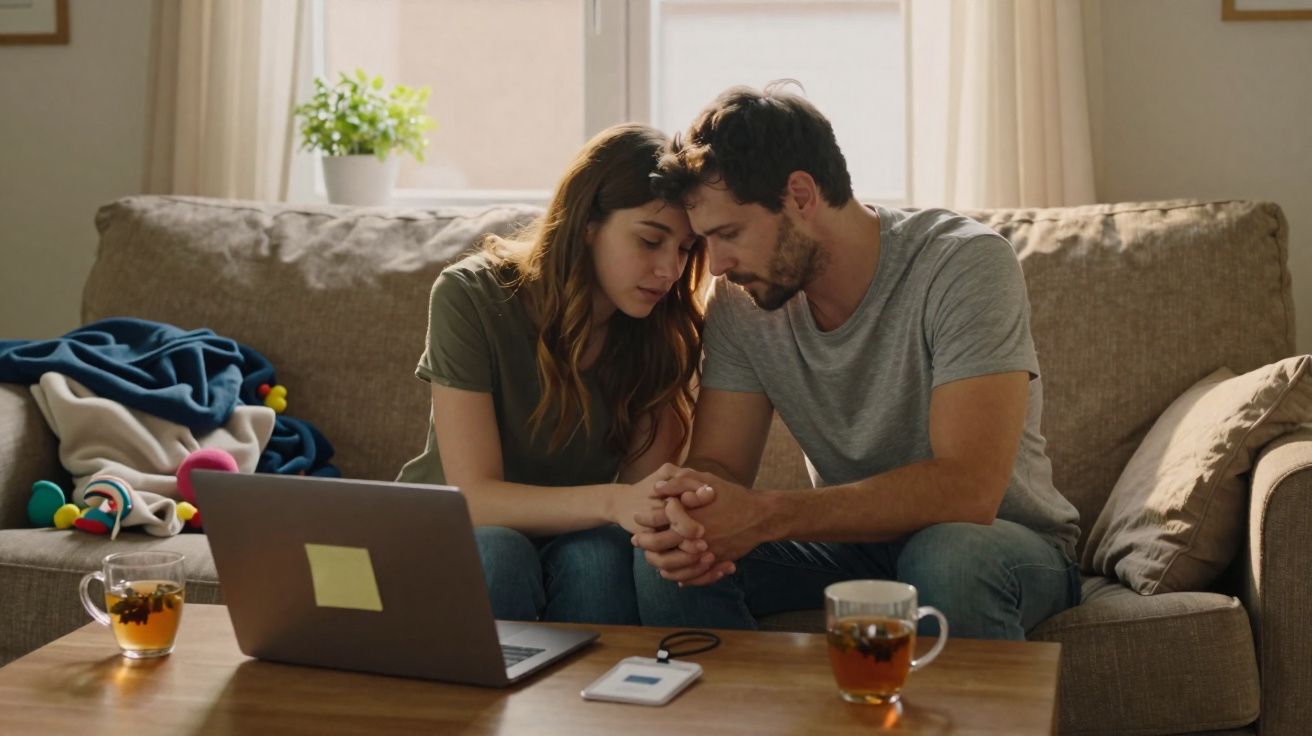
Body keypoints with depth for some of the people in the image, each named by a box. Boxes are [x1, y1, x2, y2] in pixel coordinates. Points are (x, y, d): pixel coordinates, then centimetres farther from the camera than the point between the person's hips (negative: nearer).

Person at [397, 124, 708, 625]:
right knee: (497, 553, -34)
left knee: (597, 555, -30)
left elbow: (647, 494, -12)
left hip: (575, 538, 3)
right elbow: (474, 496, -26)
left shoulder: (664, 329, -10)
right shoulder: (471, 297, -21)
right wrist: (612, 502, -43)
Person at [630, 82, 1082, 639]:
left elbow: (966, 490, -32)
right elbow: (717, 464, -7)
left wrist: (765, 516, -39)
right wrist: (686, 516, -33)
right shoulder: (741, 300, -6)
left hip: (1009, 538, -3)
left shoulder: (968, 265, -24)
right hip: (856, 540, 4)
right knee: (667, 560, -21)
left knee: (948, 557, -39)